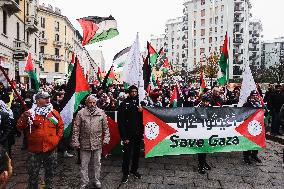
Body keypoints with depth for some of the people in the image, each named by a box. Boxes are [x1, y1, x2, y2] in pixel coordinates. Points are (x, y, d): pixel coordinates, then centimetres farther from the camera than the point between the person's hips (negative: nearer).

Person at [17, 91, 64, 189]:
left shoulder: (54, 113, 2)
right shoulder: (30, 113, -3)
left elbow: (61, 126, 11)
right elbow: (20, 127, -6)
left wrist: (57, 138, 3)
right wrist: (24, 117, -23)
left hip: (51, 150, 2)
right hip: (34, 150, -1)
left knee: (50, 173, 17)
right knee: (33, 175, 11)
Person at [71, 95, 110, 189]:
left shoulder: (101, 113, 1)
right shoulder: (81, 113, -4)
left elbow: (105, 128, 5)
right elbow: (76, 129, -3)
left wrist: (106, 138, -2)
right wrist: (75, 141, -7)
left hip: (98, 143, 1)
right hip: (84, 143, -1)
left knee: (97, 163, 15)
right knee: (84, 165, 10)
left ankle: (97, 180, 33)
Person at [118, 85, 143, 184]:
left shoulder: (139, 103, 8)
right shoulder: (124, 104, -7)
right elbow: (121, 122, -11)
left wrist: (141, 112, -9)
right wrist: (124, 137, -14)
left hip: (138, 134, 5)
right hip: (128, 135, -4)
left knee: (136, 153, 15)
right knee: (127, 154, 2)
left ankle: (134, 170, 33)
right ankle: (125, 173, 18)